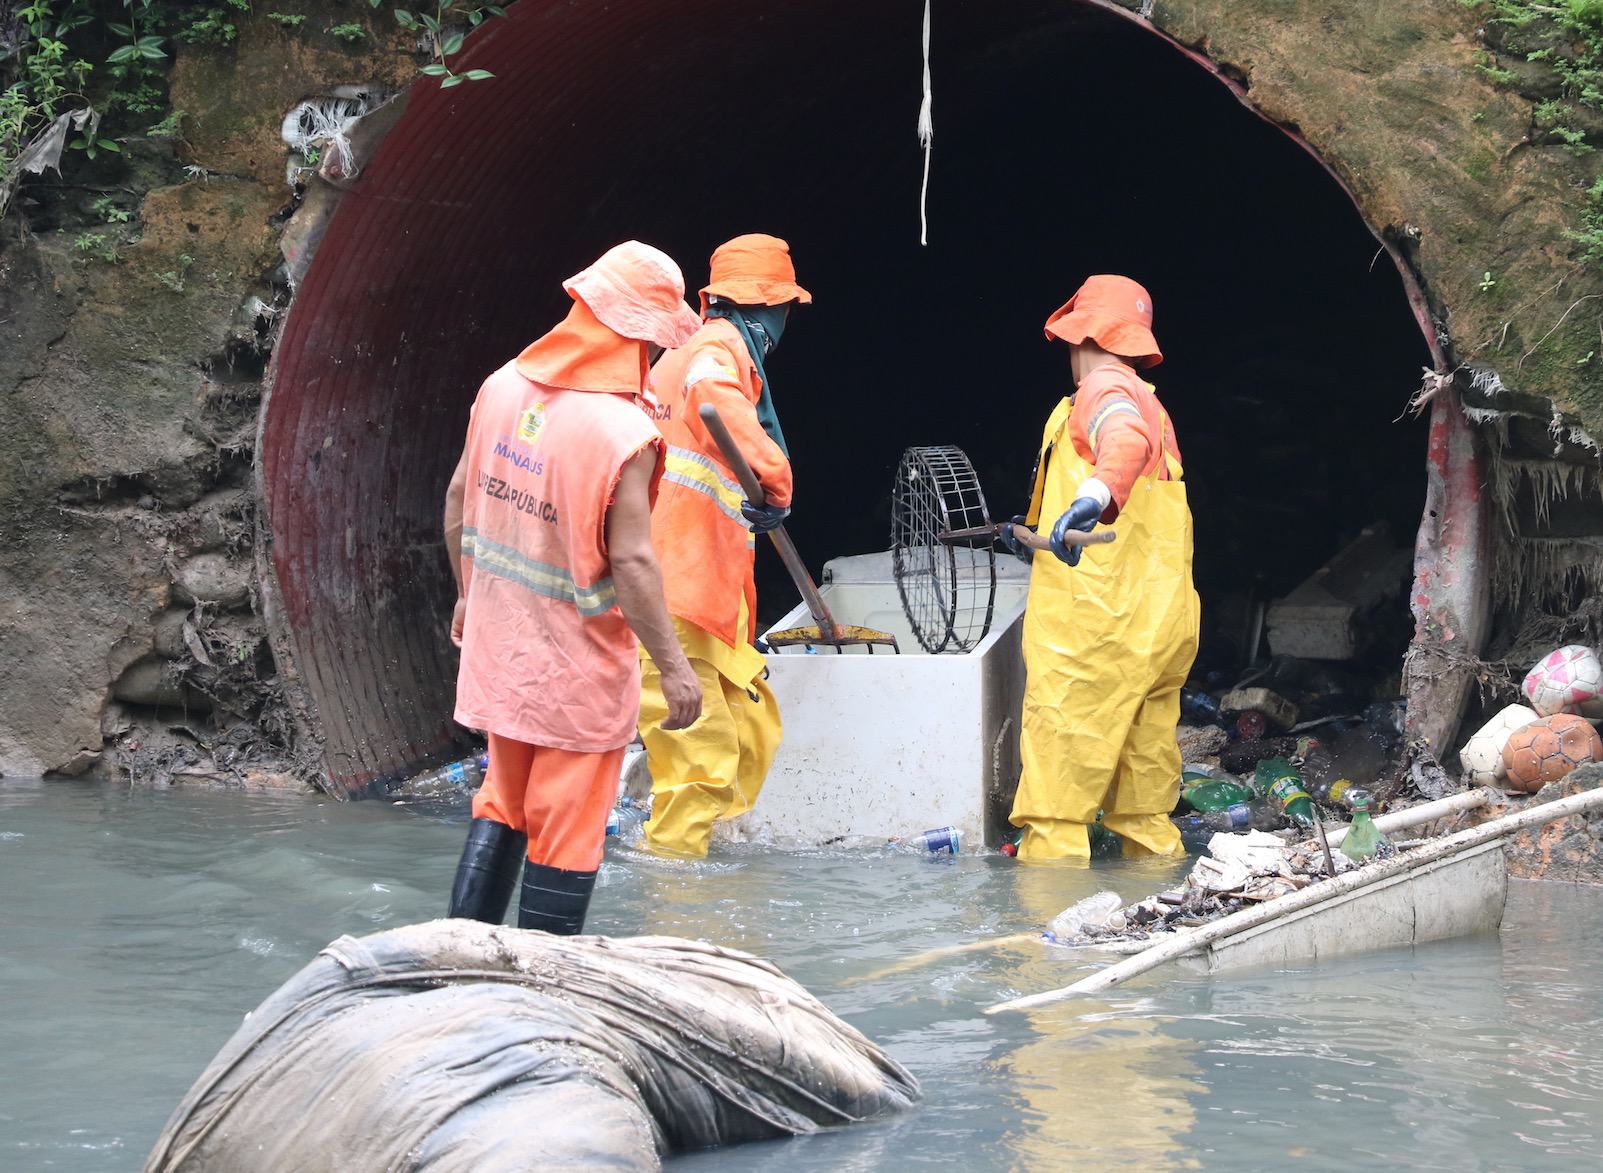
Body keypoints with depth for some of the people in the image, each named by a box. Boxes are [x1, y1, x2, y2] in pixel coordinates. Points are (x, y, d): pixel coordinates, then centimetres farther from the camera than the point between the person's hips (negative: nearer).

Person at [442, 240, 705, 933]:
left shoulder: (504, 387, -1)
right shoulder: (623, 432, -22)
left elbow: (460, 499, 9)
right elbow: (631, 562, -23)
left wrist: (468, 592, 23)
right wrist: (673, 665, -15)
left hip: (499, 643, 7)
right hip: (580, 668, -7)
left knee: (504, 805, 21)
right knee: (566, 828, 4)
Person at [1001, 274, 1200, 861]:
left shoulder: (1104, 388, -5)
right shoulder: (1151, 404, 26)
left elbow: (1126, 436, -30)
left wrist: (1097, 492, -49)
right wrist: (1039, 529, 46)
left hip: (1092, 631, -10)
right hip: (1161, 630, 10)